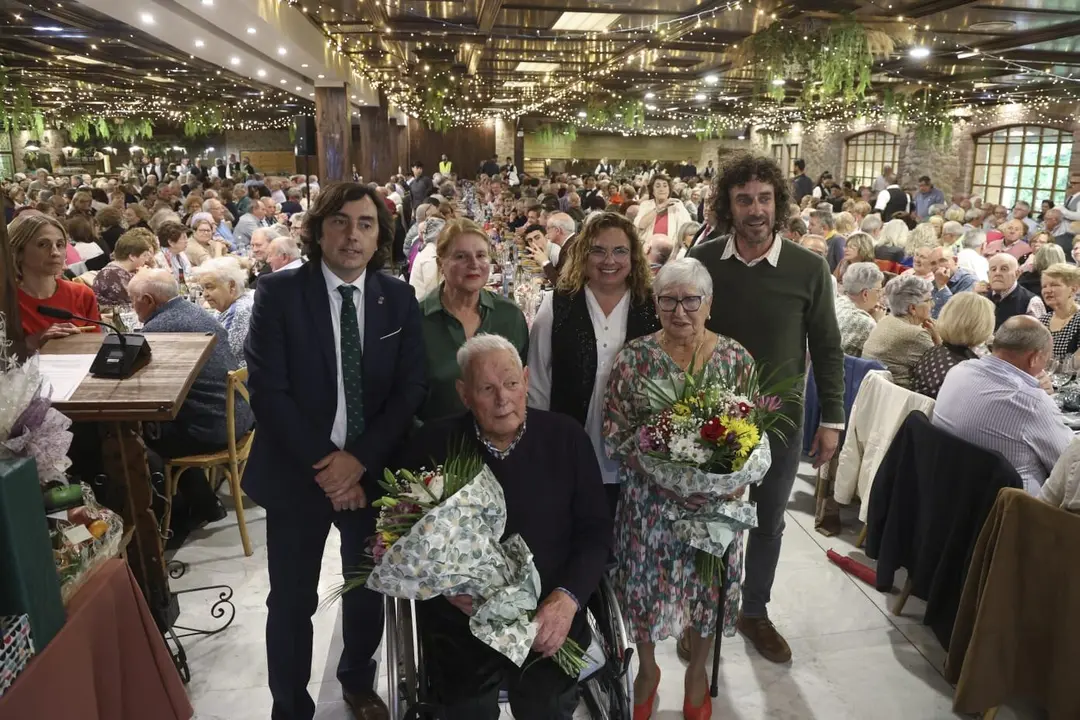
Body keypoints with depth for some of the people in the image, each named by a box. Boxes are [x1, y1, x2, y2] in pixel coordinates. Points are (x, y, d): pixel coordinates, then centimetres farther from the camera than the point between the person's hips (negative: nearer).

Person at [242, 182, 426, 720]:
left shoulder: (400, 299, -2)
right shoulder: (278, 294, -9)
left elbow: (412, 389, -6)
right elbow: (267, 391, -13)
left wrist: (360, 459, -15)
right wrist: (321, 464, -16)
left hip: (373, 470, 2)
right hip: (297, 471, -2)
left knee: (369, 589, 19)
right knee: (292, 601, 11)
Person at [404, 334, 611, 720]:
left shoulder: (567, 437, -1)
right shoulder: (432, 444, -2)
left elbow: (595, 529, 1)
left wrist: (568, 597, -13)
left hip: (549, 612, 0)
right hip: (461, 617, 0)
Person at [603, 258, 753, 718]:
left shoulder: (736, 358, -3)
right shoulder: (634, 358, -8)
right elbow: (615, 435, -11)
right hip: (650, 503, -1)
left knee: (708, 589, 16)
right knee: (646, 588, 14)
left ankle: (697, 670, 47)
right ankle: (647, 668, 45)